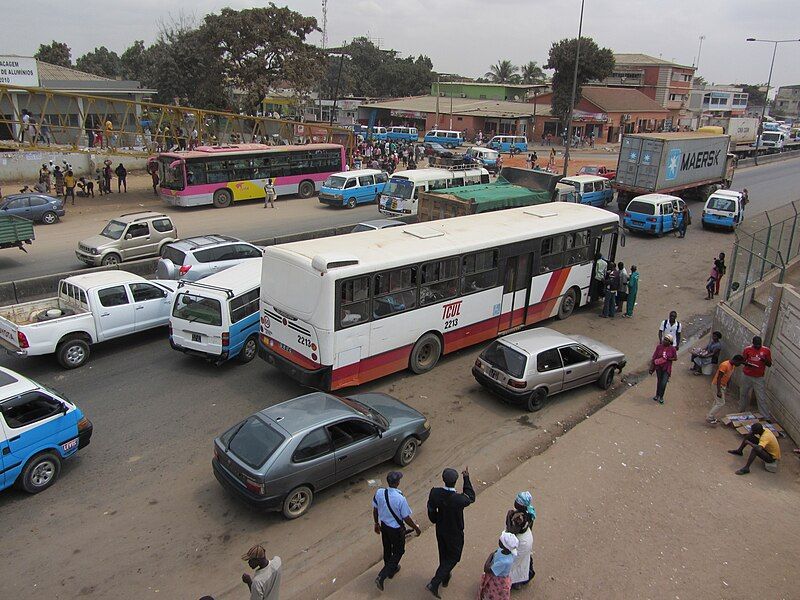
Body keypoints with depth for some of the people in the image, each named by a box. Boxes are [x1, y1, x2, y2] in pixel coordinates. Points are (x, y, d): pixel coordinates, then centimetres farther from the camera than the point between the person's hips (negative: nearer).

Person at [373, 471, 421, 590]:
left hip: (384, 525, 5)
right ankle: (381, 577, 11)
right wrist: (416, 528, -4)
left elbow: (375, 510, -2)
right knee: (398, 552, 17)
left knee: (387, 549, 27)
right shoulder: (400, 499, -33)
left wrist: (376, 523, 16)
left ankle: (391, 569, 51)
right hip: (396, 529, -5)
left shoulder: (379, 493, -18)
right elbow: (406, 518, -22)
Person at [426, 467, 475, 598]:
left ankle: (445, 577, 51)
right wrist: (466, 478, -10)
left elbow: (431, 510, -8)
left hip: (440, 529, 5)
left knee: (444, 554, 28)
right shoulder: (459, 499, -36)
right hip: (454, 533, -4)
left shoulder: (434, 493, -24)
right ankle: (434, 584, 12)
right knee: (453, 557, 18)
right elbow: (471, 497, -12)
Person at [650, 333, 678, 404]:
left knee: (663, 383, -6)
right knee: (659, 382, 15)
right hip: (659, 367, 2)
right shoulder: (659, 347, -7)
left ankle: (661, 397, 17)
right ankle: (657, 395, 35)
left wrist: (668, 359, -18)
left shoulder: (672, 349, -9)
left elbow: (675, 358, 1)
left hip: (667, 369, -2)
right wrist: (651, 368, -4)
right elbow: (653, 357, -3)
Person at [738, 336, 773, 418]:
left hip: (759, 378, -1)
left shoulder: (766, 350, -5)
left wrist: (765, 360, -21)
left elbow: (769, 364, 1)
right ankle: (741, 411, 33)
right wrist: (747, 364, -19)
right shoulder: (747, 349, -6)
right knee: (743, 394, 15)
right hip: (747, 376, 1)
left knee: (761, 398, -3)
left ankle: (766, 417, 2)